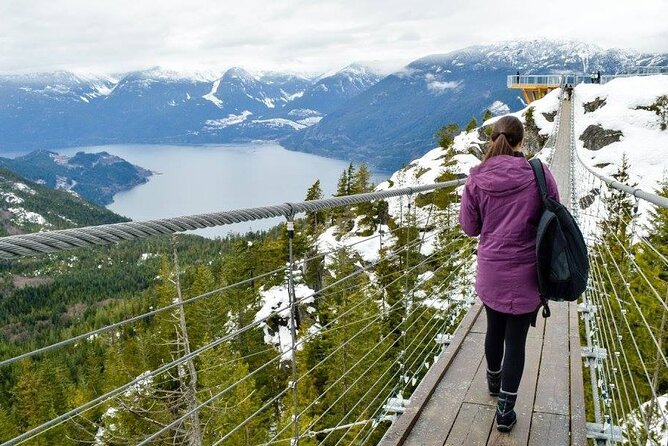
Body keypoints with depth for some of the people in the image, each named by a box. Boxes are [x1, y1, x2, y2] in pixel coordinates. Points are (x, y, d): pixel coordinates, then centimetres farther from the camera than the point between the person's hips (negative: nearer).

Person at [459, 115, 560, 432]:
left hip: (490, 271, 2)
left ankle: (494, 381, 47)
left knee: (494, 329, 23)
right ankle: (505, 410, 17)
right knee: (516, 339, 8)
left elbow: (469, 226, 0)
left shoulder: (477, 178, -8)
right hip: (525, 274, -2)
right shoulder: (538, 174, -11)